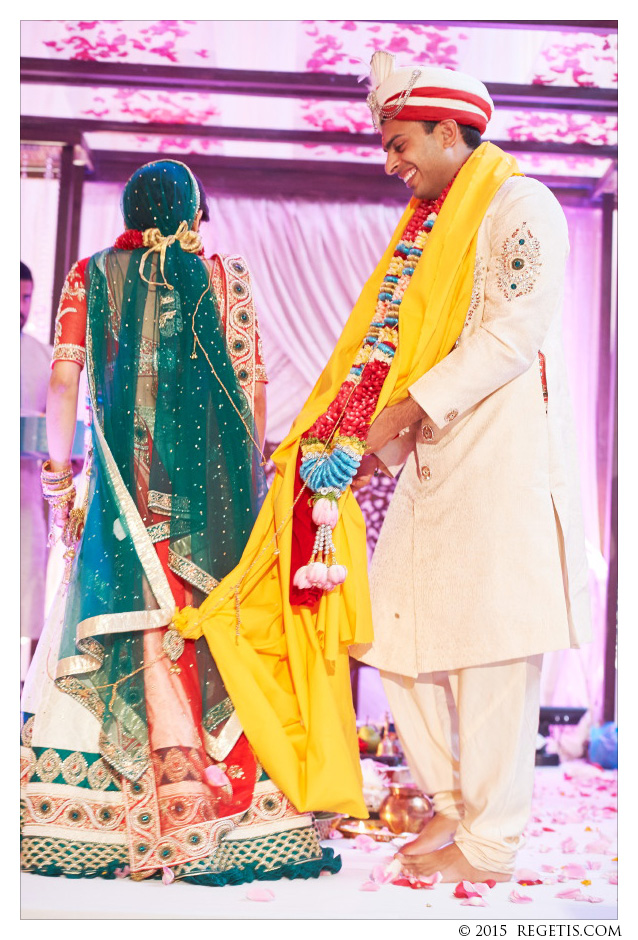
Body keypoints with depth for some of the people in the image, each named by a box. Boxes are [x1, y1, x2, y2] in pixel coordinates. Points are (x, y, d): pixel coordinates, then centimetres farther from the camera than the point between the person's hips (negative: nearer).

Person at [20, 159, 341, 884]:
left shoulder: (91, 276, 8)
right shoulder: (226, 277, 7)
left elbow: (63, 376, 1)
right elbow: (252, 387, 3)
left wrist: (58, 469, 7)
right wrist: (249, 473, 11)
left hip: (129, 466, 0)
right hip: (215, 469, 0)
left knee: (149, 609, 3)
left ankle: (175, 756, -8)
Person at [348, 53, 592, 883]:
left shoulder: (520, 205, -4)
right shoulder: (433, 226, 22)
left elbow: (517, 329, -16)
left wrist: (414, 407, -17)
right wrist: (383, 431, 6)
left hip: (503, 456, -9)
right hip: (434, 463, 9)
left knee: (492, 652, -6)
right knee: (396, 632, 8)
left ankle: (490, 844, 5)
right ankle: (454, 803, 22)